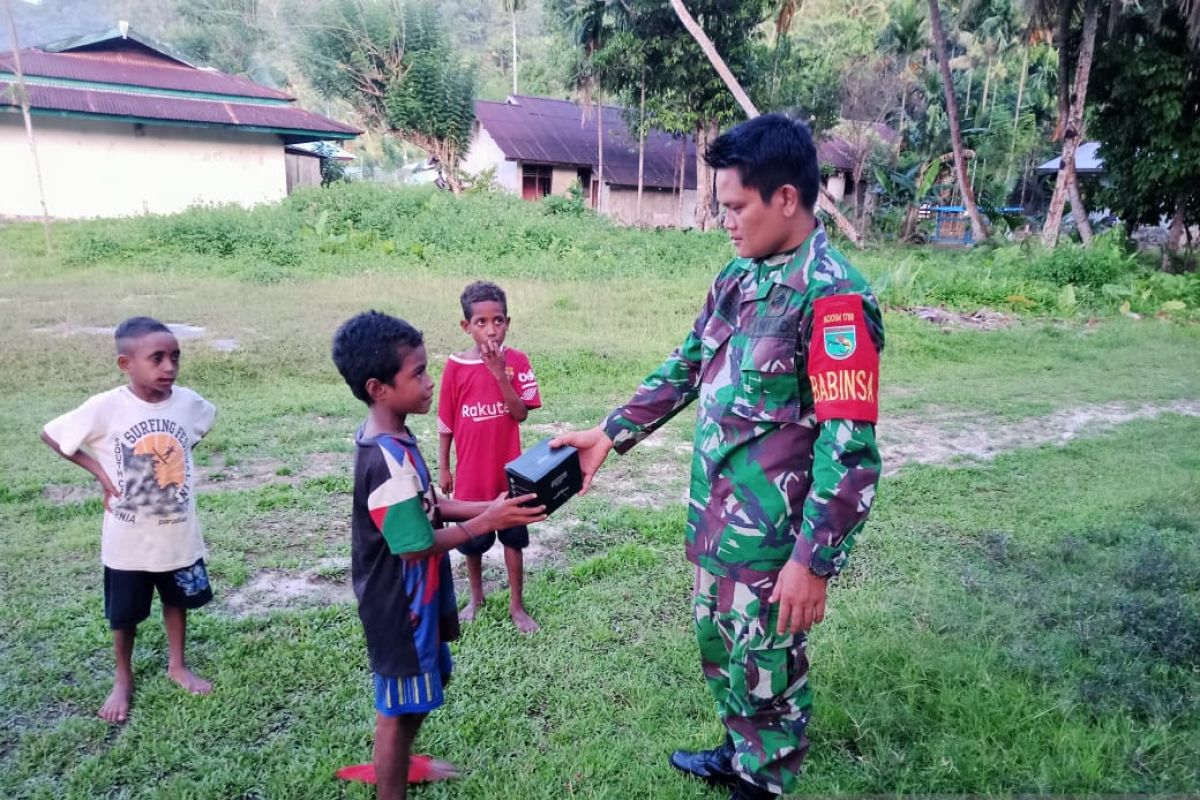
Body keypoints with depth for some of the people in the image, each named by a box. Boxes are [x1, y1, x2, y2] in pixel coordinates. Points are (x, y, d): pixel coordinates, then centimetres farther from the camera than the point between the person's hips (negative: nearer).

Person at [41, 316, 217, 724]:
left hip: (179, 533, 2)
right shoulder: (105, 407, -19)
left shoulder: (188, 401, -11)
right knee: (125, 613, 17)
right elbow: (51, 434, -6)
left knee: (177, 599, 21)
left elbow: (205, 423, 13)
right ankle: (123, 680, 40)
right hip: (128, 539, -2)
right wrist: (100, 471, -10)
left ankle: (177, 665, 43)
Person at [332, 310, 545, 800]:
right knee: (399, 709, 10)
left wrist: (490, 506, -1)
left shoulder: (389, 441, 0)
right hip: (400, 607, -10)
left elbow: (426, 508, 8)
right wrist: (486, 522, -20)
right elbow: (417, 546, -25)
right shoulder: (389, 461, -31)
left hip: (413, 600, 10)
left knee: (422, 692, 28)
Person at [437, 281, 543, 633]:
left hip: (509, 471, 0)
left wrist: (500, 373, -25)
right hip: (470, 473, 0)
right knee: (472, 542, 16)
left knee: (513, 539, 12)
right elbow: (445, 423, -2)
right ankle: (476, 598, 39)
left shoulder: (516, 361, -9)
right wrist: (443, 468, 2)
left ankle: (517, 606, 27)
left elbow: (521, 413, -15)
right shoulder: (455, 366, -10)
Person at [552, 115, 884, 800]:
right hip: (714, 515, 8)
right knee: (720, 648, 25)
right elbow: (683, 369, 15)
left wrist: (813, 563, -21)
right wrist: (610, 434, 12)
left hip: (772, 534, -8)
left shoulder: (835, 298, -20)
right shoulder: (739, 277, 6)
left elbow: (851, 449, -22)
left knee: (766, 671, 12)